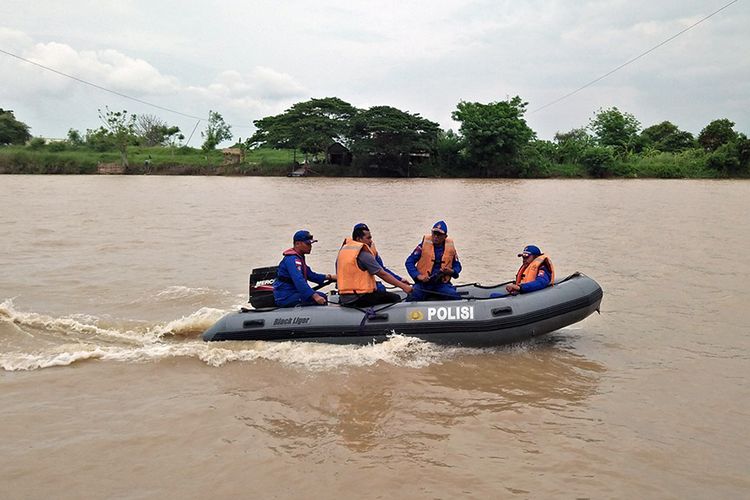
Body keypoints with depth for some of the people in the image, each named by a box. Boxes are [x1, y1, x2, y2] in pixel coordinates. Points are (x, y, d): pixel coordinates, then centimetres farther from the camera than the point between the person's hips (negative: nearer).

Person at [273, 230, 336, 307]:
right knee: (321, 298, -20)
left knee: (321, 296, 15)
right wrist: (315, 296, -38)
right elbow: (299, 281, -31)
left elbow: (310, 275, 23)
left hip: (292, 293, 11)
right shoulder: (292, 259, -19)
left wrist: (329, 277, 11)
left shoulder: (300, 258, 16)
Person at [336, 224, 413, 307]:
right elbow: (383, 274, -14)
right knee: (395, 297, -5)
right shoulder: (363, 254, -15)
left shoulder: (343, 249, 11)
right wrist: (403, 286, -9)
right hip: (358, 299, -9)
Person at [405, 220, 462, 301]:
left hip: (442, 284, 2)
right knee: (412, 299, -28)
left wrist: (452, 272, -5)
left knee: (456, 299, -22)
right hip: (423, 283, -2)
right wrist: (418, 275, -15)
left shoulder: (450, 247, 7)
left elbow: (457, 265, 18)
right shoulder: (424, 245, -2)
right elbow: (409, 262, -1)